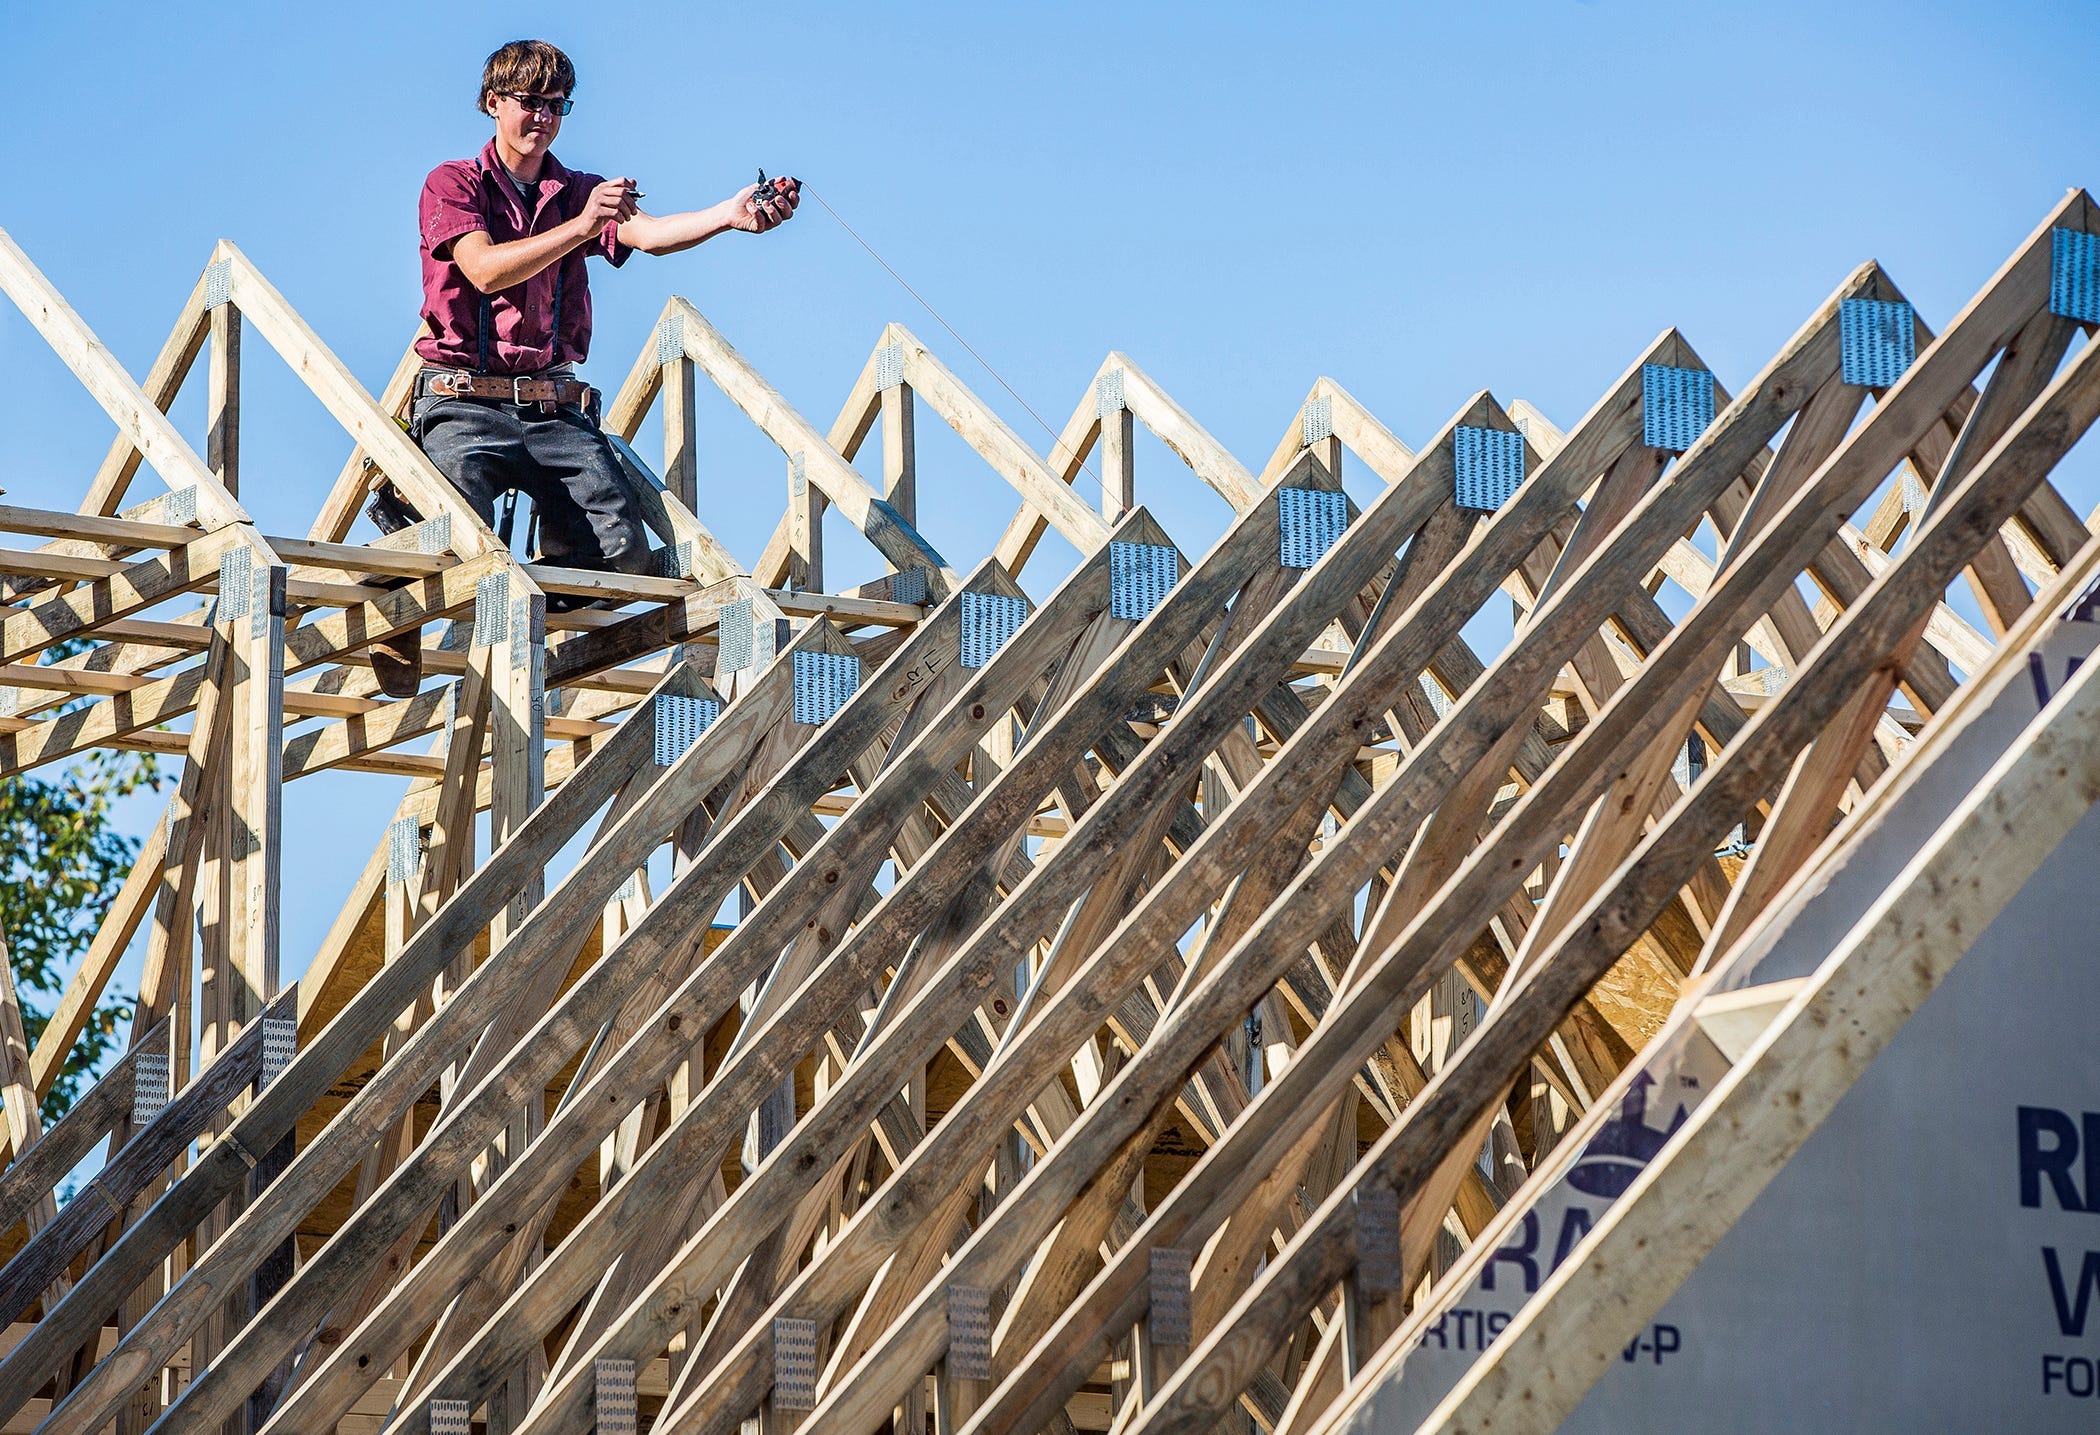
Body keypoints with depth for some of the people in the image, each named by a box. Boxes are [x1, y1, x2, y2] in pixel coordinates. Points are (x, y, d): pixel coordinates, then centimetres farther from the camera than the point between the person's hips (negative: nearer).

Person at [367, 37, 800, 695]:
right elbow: (486, 270, -13)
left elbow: (650, 234, -6)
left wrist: (732, 215, -27)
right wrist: (580, 226, -26)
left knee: (623, 551, -17)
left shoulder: (580, 192, 15)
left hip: (554, 409, 3)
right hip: (466, 402, -3)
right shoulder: (453, 185, 5)